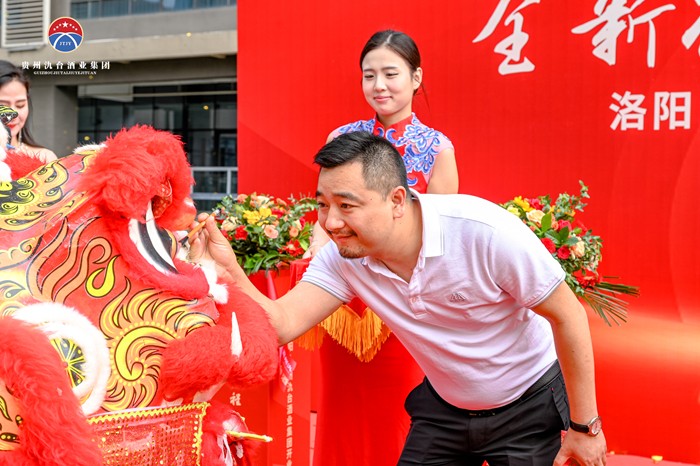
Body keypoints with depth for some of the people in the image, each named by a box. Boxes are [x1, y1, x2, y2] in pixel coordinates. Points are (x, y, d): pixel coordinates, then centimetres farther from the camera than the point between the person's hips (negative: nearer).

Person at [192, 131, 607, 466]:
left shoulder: (483, 232, -31)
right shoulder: (343, 258, -17)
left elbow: (568, 316, -21)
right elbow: (282, 323, -25)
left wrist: (584, 426, -15)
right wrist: (229, 272, -43)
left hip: (530, 407, -4)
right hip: (444, 409, 4)